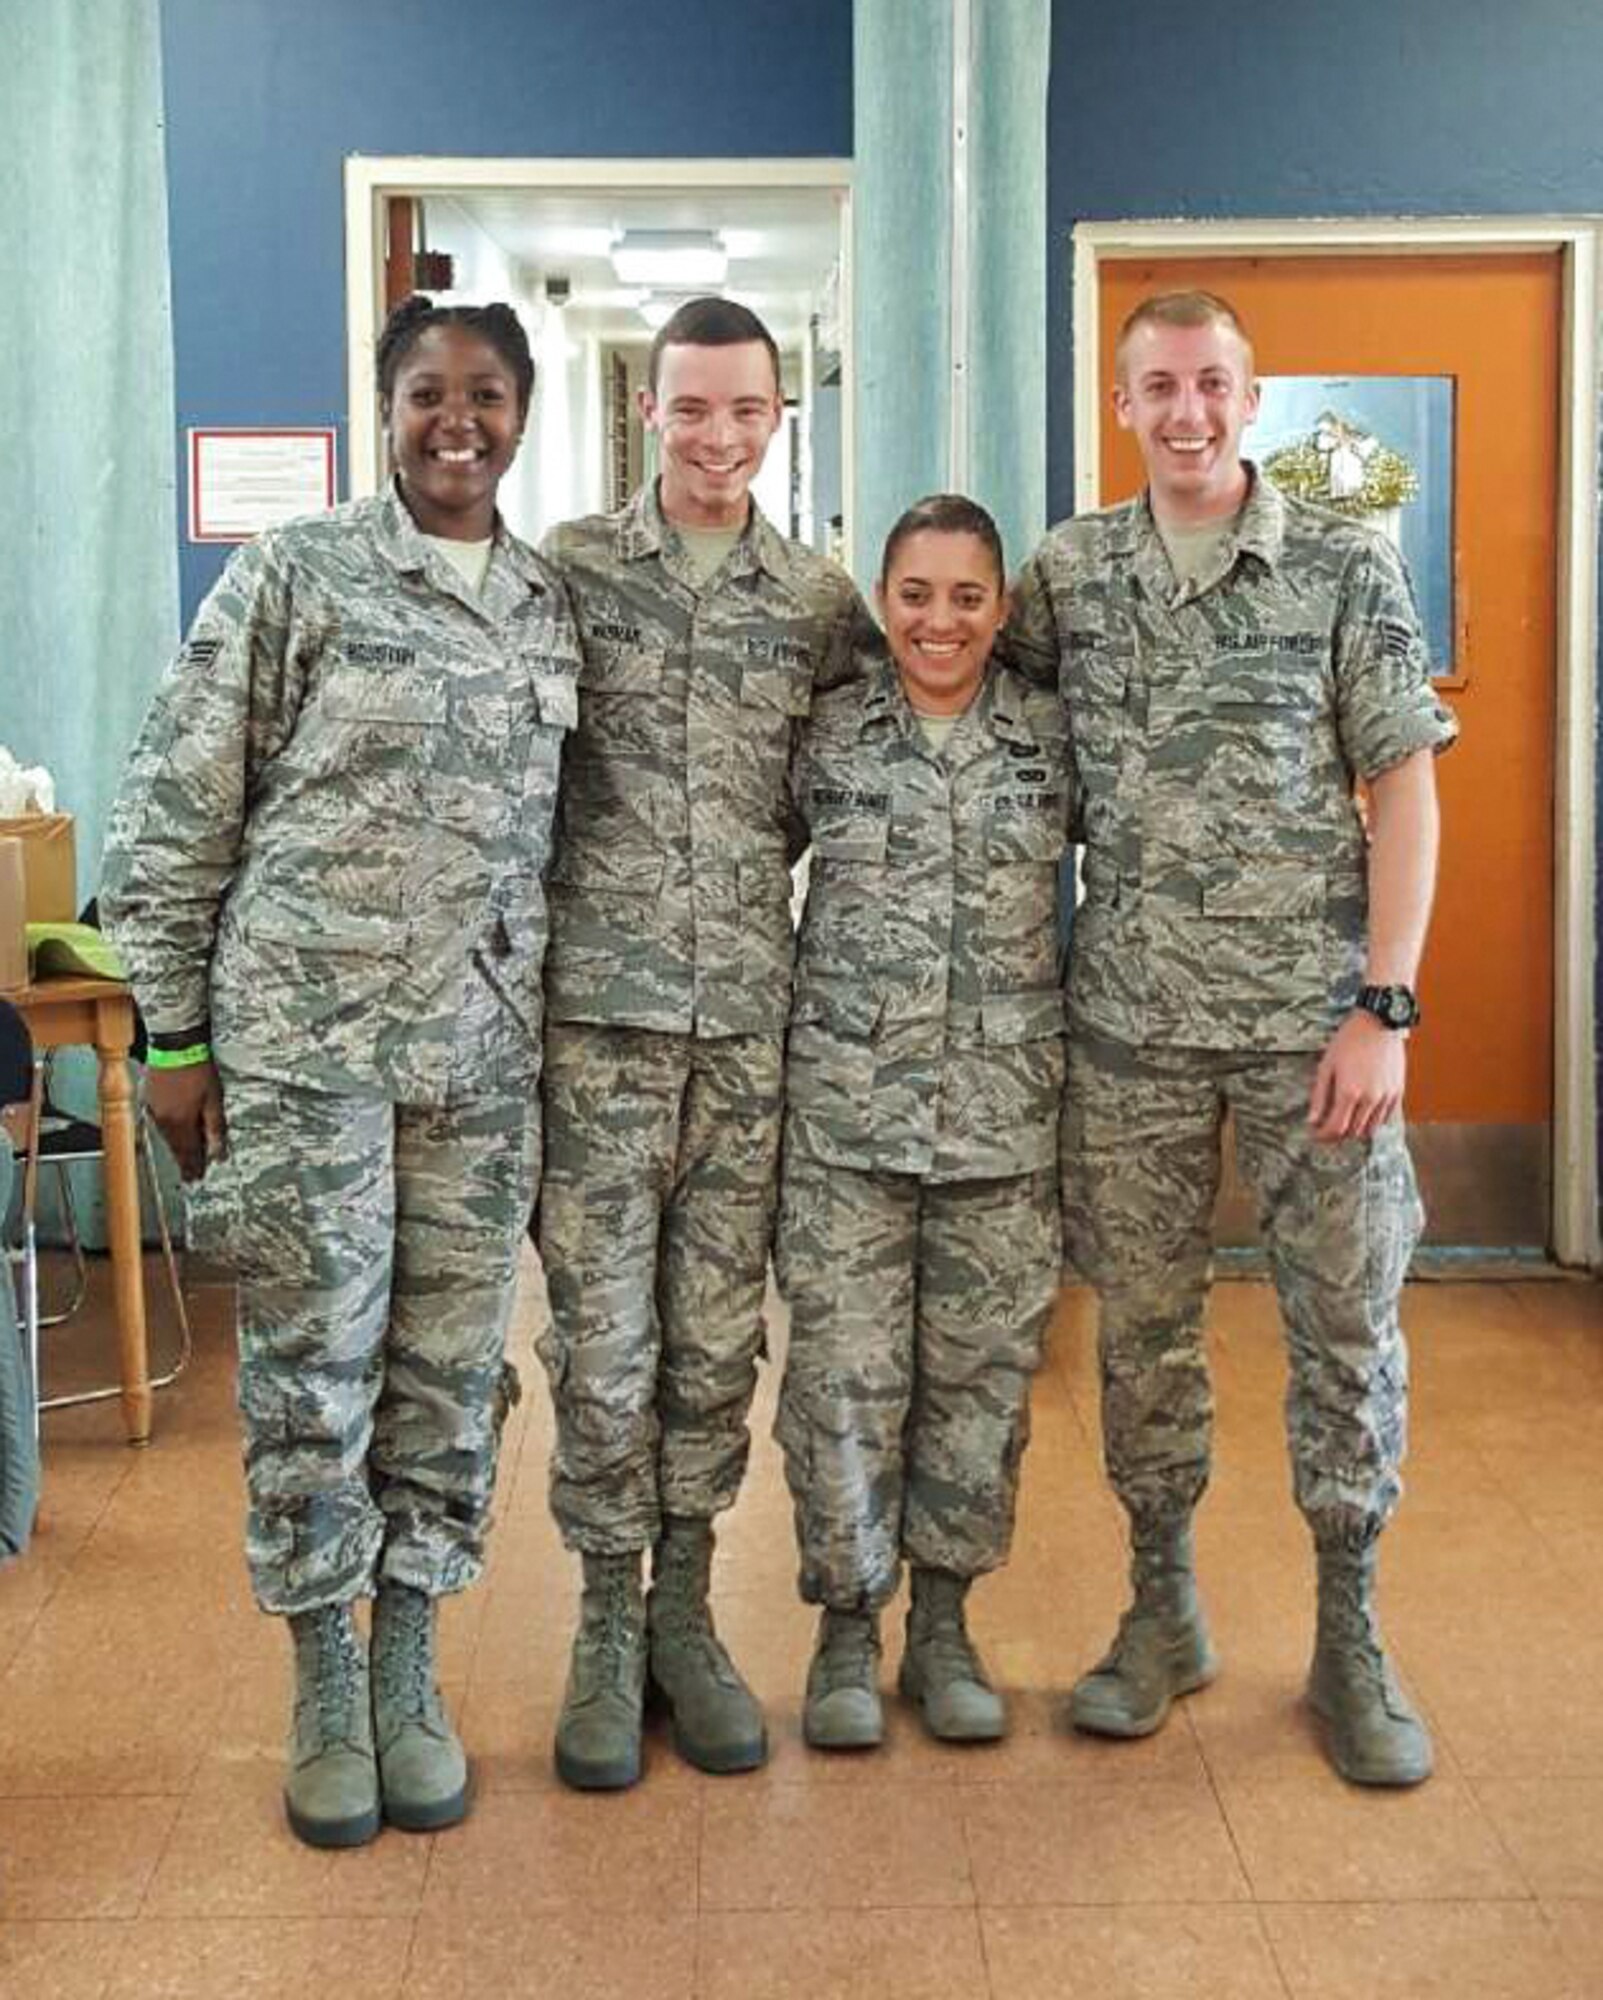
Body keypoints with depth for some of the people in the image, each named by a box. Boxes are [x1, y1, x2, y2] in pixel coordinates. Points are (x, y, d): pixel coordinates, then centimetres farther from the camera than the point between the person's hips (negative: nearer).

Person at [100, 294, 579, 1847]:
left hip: (482, 1053, 4)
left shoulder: (554, 608, 10)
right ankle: (324, 1690, 20)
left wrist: (558, 1028, 12)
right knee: (311, 1369, 2)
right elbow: (171, 815, -3)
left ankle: (407, 1674, 25)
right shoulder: (293, 577, -3)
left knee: (451, 1370, 9)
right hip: (301, 1038, -4)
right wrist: (175, 1035, -5)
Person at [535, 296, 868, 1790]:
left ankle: (684, 1612, 23)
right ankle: (607, 1624, 18)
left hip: (750, 1019, 2)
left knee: (717, 1336, 8)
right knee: (602, 1334, 2)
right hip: (598, 1007, -2)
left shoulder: (821, 603, 8)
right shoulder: (568, 570, 1)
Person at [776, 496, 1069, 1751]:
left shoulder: (1054, 735, 4)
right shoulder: (826, 733, 2)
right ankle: (846, 1632, 17)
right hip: (848, 1105, -1)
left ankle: (943, 1626, 24)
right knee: (844, 1371, 0)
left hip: (1006, 1110, 1)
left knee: (981, 1368, 8)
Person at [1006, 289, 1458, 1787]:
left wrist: (1385, 1008, -10)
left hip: (1312, 1017, -2)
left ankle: (1350, 1641, 20)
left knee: (1346, 1322, 4)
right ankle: (1163, 1609, 27)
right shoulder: (1068, 571, 6)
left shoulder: (1347, 569, -1)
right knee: (1142, 1322, 10)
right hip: (1131, 1021, 2)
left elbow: (1405, 792, -4)